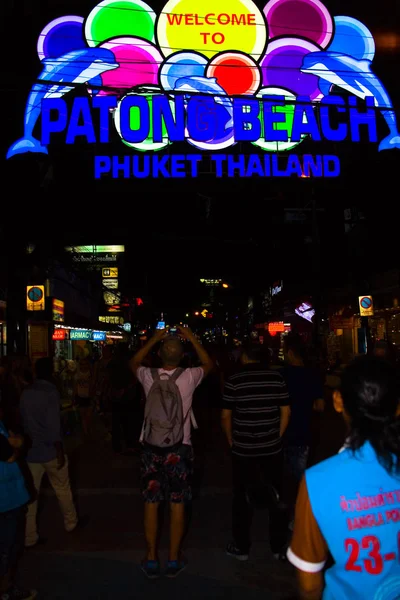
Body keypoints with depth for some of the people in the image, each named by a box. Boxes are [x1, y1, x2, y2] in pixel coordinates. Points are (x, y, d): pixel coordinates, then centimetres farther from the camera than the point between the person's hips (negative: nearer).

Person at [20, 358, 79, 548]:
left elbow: (23, 421, 9)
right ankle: (70, 523, 31)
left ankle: (29, 537, 15)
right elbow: (53, 425, -20)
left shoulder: (25, 392, 4)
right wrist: (60, 452, -15)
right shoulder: (51, 392, -15)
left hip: (30, 450, 5)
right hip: (49, 451, -5)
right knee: (62, 489, 15)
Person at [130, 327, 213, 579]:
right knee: (177, 504, 10)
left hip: (152, 447, 2)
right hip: (179, 448, -1)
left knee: (151, 503, 11)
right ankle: (174, 559, 20)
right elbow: (209, 365, 11)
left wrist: (154, 339, 16)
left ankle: (152, 559, 22)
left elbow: (134, 363, 18)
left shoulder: (148, 376, -6)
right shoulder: (189, 377, -11)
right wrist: (192, 338, 12)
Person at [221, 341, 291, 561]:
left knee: (243, 497, 12)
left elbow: (226, 415, -5)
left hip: (242, 449, -2)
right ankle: (279, 547, 25)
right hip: (272, 449, 2)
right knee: (276, 496, 14)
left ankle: (241, 547, 23)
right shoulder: (276, 378, -3)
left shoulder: (234, 380, -10)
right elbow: (285, 411, 1)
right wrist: (277, 437, 12)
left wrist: (230, 440, 10)